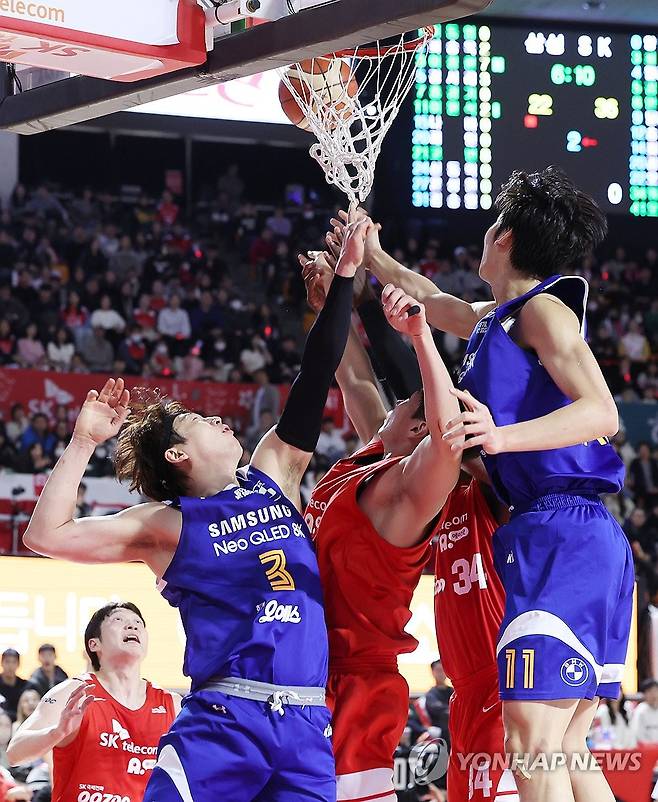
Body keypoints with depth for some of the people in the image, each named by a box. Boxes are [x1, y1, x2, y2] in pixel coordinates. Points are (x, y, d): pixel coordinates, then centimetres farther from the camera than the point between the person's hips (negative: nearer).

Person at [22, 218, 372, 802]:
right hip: (222, 723, -4)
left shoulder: (274, 478, 20)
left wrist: (345, 275, 15)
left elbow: (315, 380, 18)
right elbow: (47, 535, -1)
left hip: (307, 729, 4)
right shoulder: (169, 526, 7)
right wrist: (84, 442, -2)